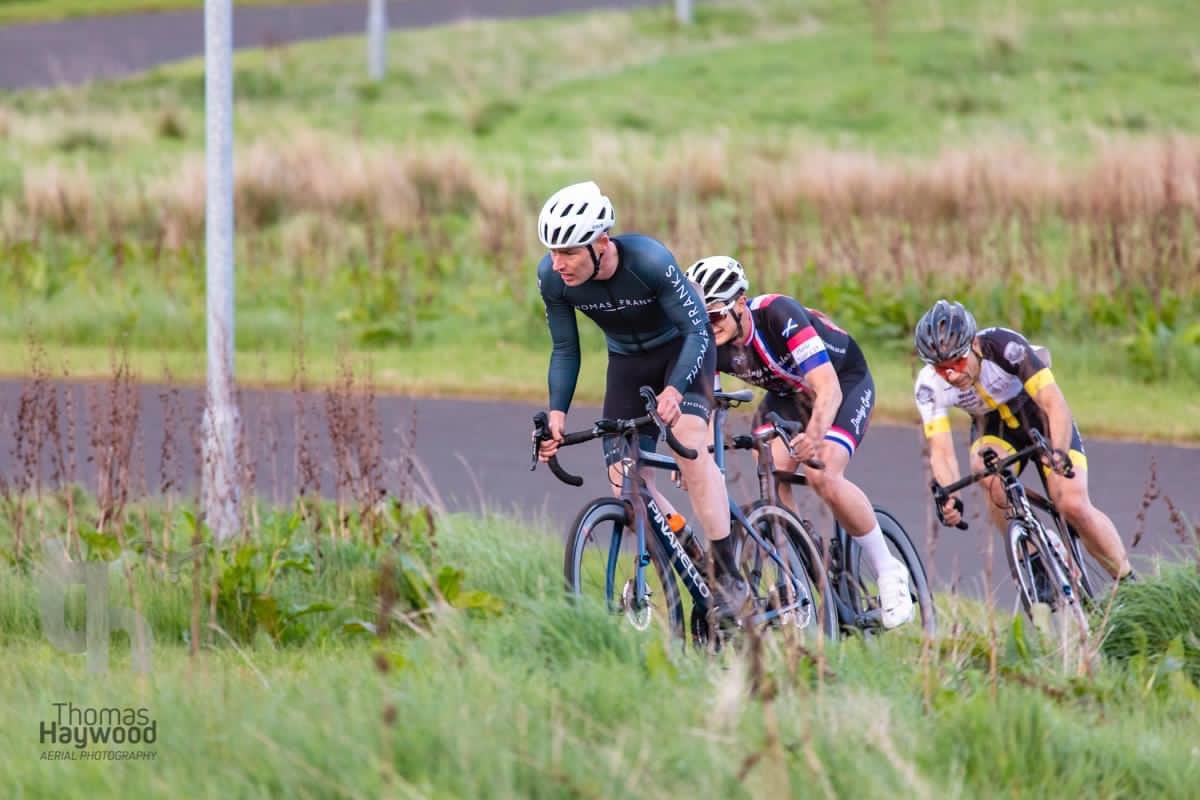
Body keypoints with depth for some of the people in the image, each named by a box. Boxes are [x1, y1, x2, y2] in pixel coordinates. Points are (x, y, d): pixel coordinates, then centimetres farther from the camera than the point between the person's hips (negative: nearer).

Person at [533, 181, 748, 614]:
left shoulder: (650, 261, -34)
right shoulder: (551, 277, -22)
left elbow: (696, 330, -28)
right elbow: (565, 350, -8)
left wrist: (674, 390, -43)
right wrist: (557, 412, -21)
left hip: (682, 348, -5)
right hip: (627, 361, 5)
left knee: (689, 442, -29)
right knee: (625, 480, -10)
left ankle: (729, 576, -25)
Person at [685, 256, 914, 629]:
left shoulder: (778, 315, -36)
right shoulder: (710, 344, -20)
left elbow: (828, 388, -41)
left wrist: (814, 435, -59)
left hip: (845, 381, -6)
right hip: (786, 393, 6)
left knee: (822, 475, -27)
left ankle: (889, 572, -11)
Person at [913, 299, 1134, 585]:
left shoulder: (1005, 347, -34)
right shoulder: (929, 386, -25)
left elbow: (1055, 404, -38)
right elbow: (941, 451, -29)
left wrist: (1059, 453, -56)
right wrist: (948, 497, -49)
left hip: (1039, 417, -2)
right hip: (993, 428, 2)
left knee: (1073, 505, -20)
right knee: (989, 475, -33)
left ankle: (1129, 583, -1)